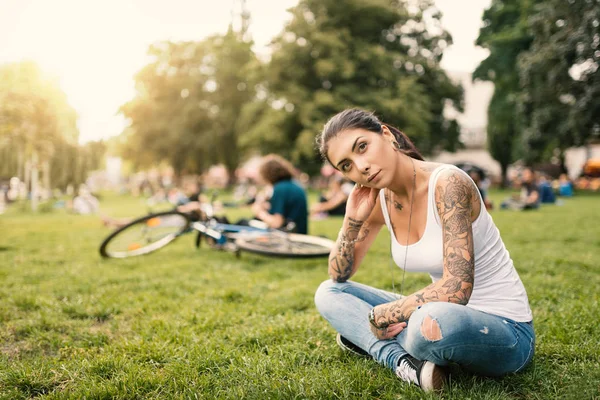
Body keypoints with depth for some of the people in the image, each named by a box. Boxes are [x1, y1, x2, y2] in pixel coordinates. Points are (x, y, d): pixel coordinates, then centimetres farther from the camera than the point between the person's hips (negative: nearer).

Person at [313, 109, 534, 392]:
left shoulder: (447, 183, -23)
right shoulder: (379, 200, -2)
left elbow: (456, 289, -30)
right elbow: (338, 277, 6)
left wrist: (380, 315, -19)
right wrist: (352, 220, -10)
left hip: (505, 329, -7)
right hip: (442, 315, 7)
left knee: (436, 320, -42)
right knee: (328, 293, 3)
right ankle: (407, 364, -16)